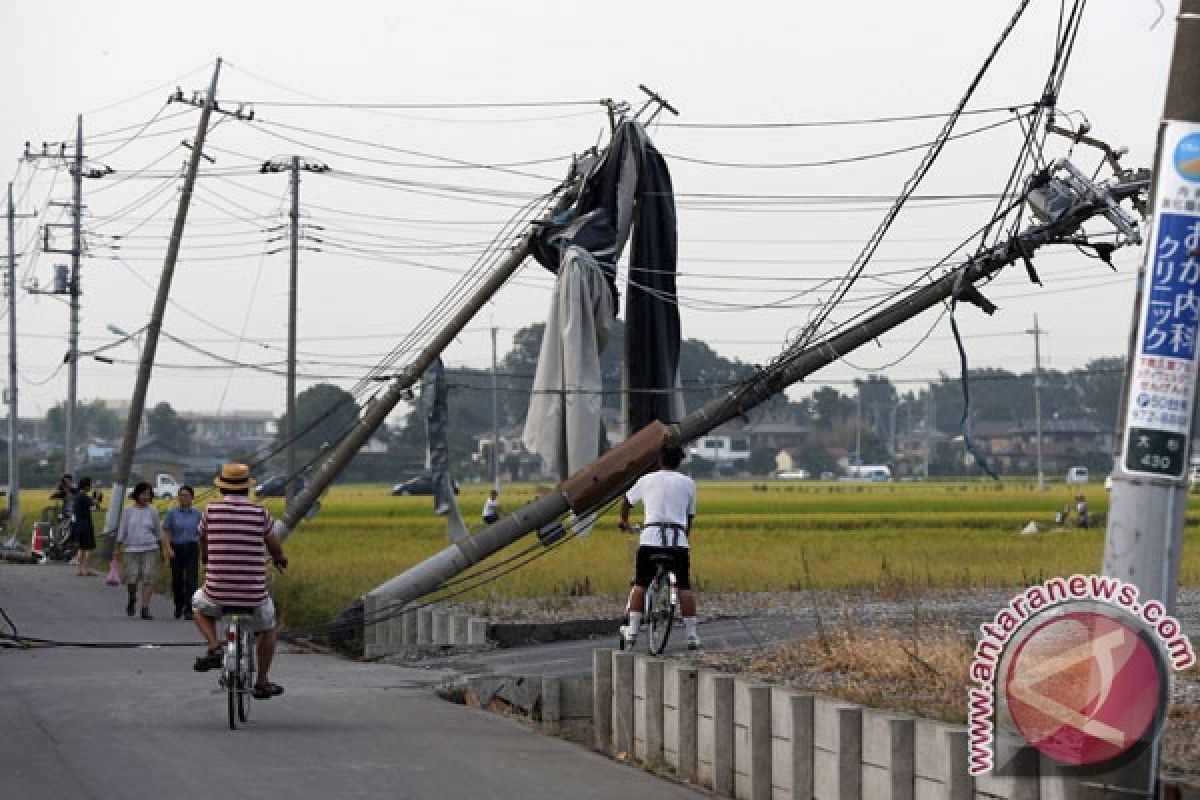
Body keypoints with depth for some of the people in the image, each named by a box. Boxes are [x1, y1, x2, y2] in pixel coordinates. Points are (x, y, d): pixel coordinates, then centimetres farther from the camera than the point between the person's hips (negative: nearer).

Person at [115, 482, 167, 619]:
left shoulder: (152, 511, 7)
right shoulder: (128, 511, 3)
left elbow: (158, 531, 15)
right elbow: (122, 531, 4)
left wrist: (162, 550, 16)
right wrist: (119, 549, -1)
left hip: (150, 549, 1)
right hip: (132, 550, -1)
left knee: (148, 579, -8)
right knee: (132, 579, -5)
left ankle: (145, 608, -3)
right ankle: (132, 599, 27)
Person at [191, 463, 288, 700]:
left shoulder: (211, 511, -2)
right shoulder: (260, 513, -3)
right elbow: (276, 549, 8)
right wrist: (280, 560, 33)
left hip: (217, 591, 0)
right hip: (254, 593, 0)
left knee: (200, 605, 34)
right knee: (267, 628, 29)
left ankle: (214, 647, 11)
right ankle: (262, 682, 30)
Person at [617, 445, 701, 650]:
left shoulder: (647, 480, 12)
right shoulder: (688, 483, 12)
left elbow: (627, 500, 28)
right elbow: (690, 516, 17)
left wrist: (623, 521, 46)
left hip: (651, 538, 0)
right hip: (679, 541, 0)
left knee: (640, 585, 11)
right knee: (685, 587, 3)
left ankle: (632, 631, 8)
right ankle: (692, 635, -1)